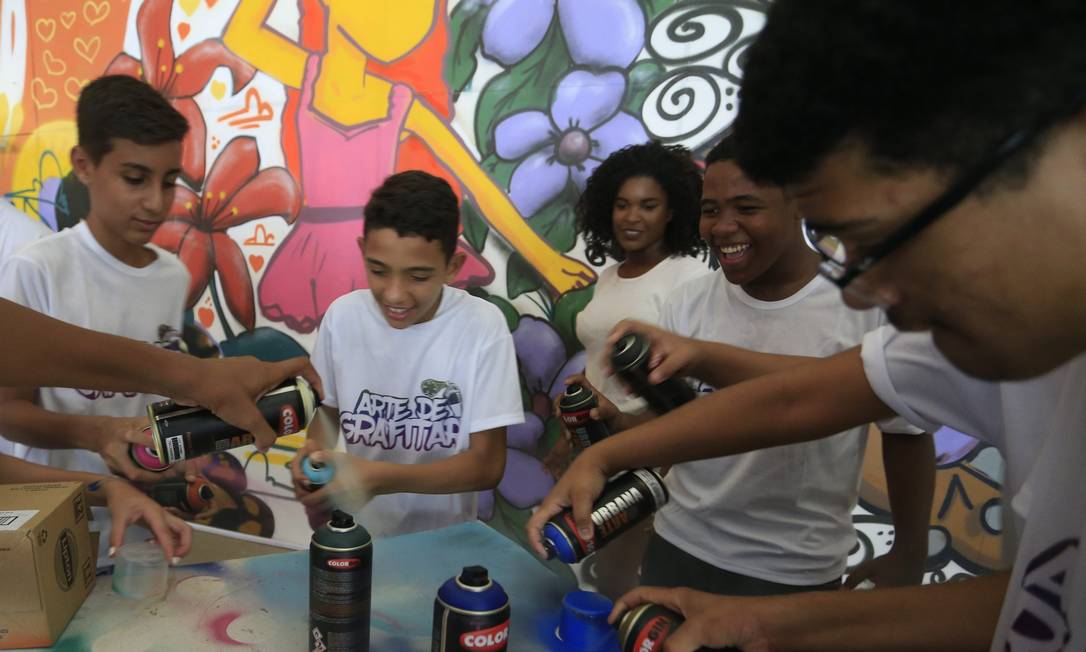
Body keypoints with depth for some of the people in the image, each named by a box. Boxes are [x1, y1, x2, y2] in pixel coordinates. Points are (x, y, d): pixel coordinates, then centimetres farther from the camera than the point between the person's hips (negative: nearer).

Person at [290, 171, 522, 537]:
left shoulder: (482, 326, -14)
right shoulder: (342, 316, -5)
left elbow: (487, 465, -13)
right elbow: (328, 409, 9)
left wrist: (382, 478, -25)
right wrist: (315, 452, -11)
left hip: (444, 540, -3)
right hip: (355, 533, 4)